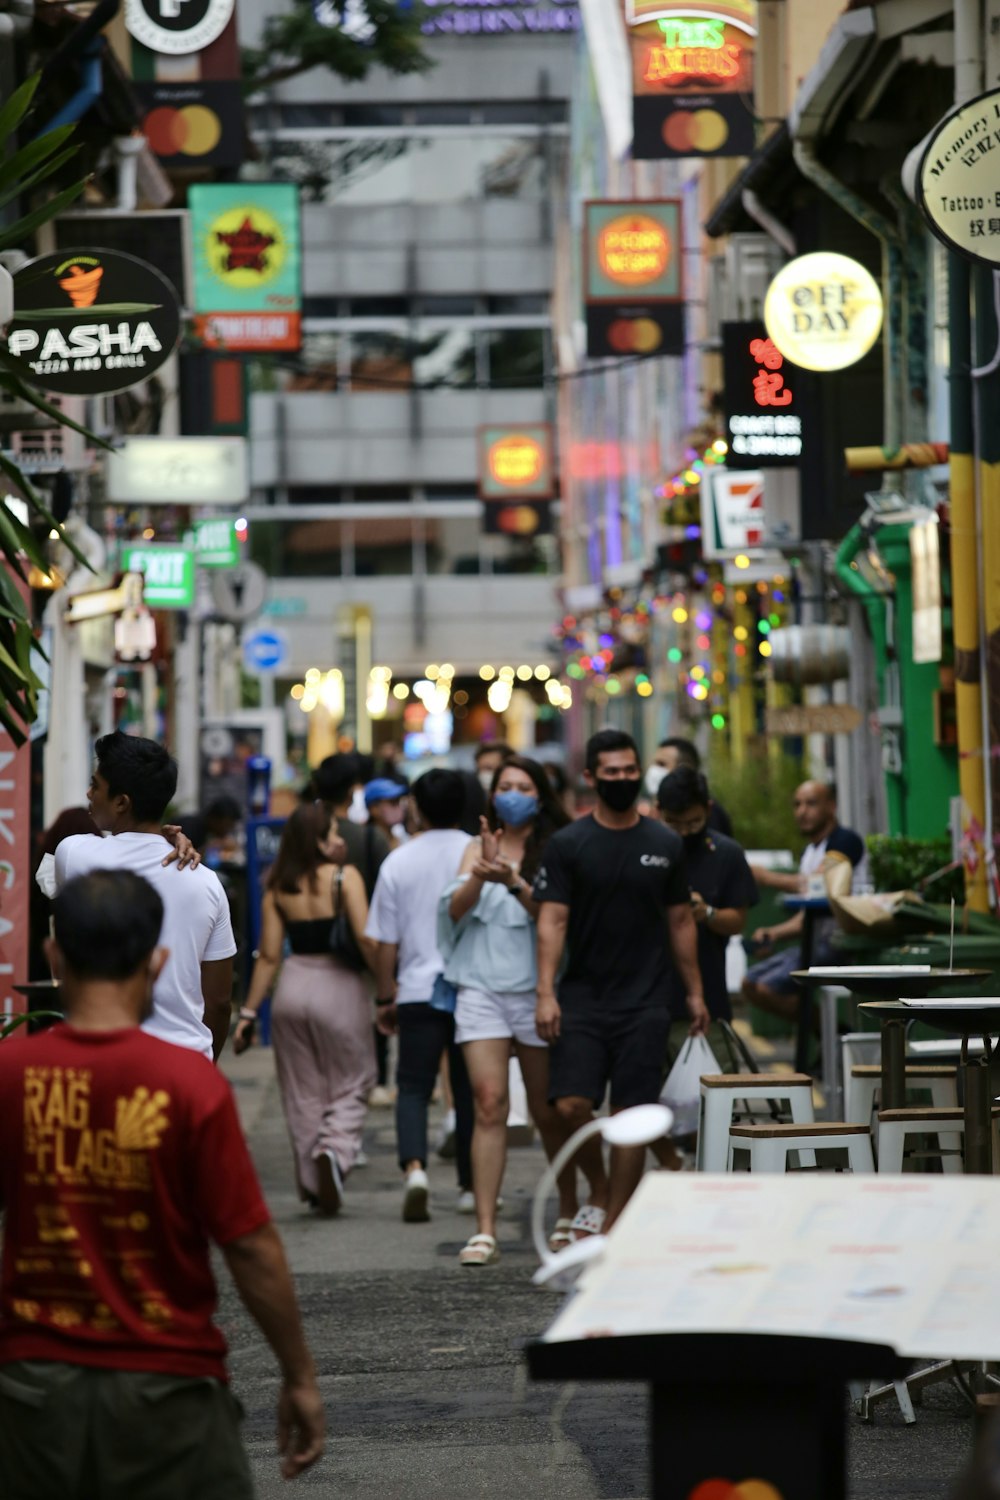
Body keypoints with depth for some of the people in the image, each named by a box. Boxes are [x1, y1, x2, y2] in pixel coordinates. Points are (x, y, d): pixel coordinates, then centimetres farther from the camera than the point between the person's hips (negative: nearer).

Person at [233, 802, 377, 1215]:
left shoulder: (277, 887, 4)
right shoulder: (344, 877, -7)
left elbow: (268, 956, 2)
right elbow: (366, 940, -14)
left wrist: (248, 1013, 7)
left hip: (292, 988, 4)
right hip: (338, 987, -4)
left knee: (302, 1092, 13)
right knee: (350, 1086, 8)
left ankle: (312, 1184, 15)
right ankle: (335, 1149, -20)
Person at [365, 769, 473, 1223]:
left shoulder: (399, 862, -1)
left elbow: (385, 942, 3)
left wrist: (385, 997, 12)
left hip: (418, 992, 0)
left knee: (413, 1087, 4)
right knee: (469, 1089, 11)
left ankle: (414, 1166, -19)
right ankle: (471, 1185, 18)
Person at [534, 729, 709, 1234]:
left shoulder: (665, 845, 8)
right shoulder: (567, 845, 0)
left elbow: (680, 921, 14)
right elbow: (552, 921, -5)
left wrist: (695, 992, 11)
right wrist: (546, 993, -14)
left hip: (644, 1002, 1)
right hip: (582, 998, -1)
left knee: (632, 1114, -1)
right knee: (572, 1104, -12)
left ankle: (614, 1223, 6)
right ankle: (598, 1190, 14)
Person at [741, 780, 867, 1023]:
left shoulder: (845, 840, -9)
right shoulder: (809, 852, 20)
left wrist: (763, 876, -10)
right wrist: (775, 933, 2)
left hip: (838, 943, -10)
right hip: (814, 941, 10)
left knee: (769, 988, -20)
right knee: (751, 984, 5)